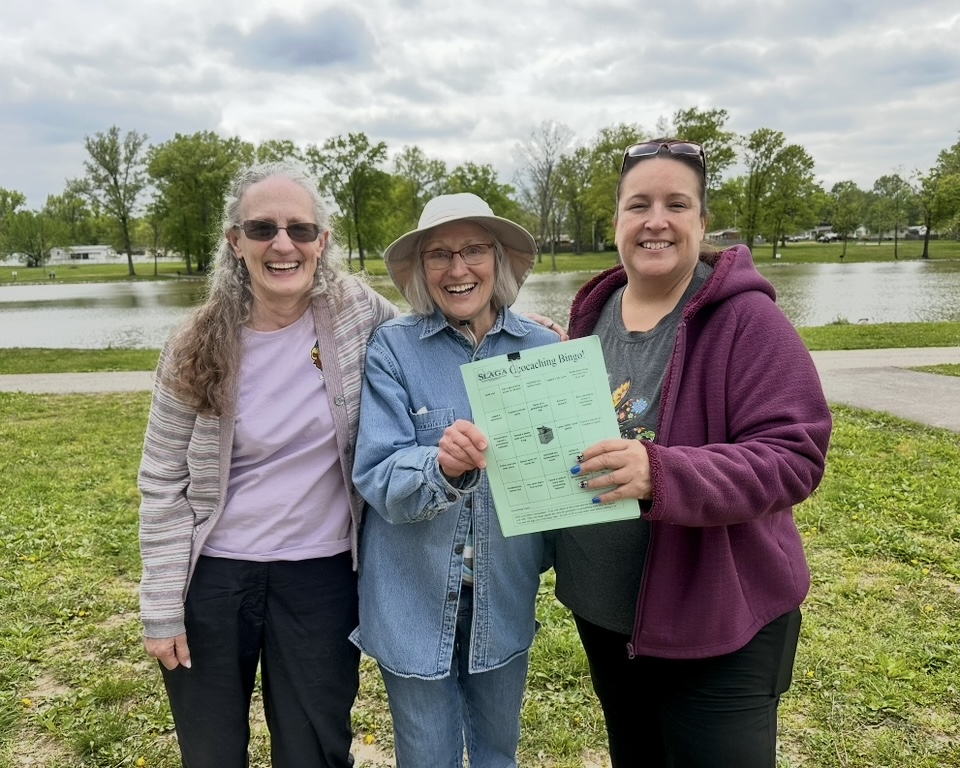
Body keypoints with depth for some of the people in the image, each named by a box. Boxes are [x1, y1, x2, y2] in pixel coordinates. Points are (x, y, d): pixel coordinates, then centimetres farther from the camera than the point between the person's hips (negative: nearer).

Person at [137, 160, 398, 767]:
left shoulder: (360, 313, -8)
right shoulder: (198, 348, -8)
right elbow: (164, 484, -3)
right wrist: (162, 608, -3)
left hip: (321, 575, 0)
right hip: (212, 576, 1)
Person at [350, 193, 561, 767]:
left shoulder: (543, 348, -4)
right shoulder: (393, 348, -10)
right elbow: (376, 476, -18)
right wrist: (441, 466, -36)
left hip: (504, 595, 2)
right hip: (415, 599, -2)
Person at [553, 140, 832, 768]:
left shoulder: (746, 318, -16)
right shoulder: (594, 311, 3)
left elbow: (794, 456, -23)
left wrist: (660, 474, -36)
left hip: (718, 624, -6)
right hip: (601, 612, 6)